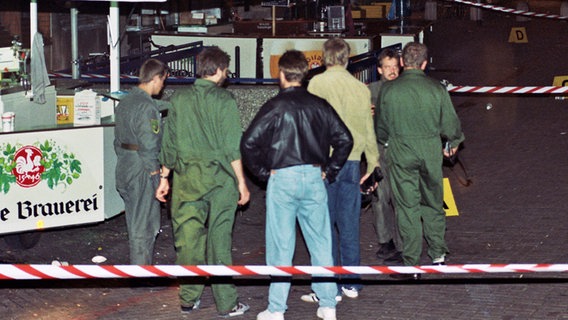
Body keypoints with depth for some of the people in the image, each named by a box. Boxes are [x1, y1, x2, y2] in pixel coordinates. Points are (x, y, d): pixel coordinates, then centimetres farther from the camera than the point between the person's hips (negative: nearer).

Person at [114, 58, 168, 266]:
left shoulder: (125, 102, 13)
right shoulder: (147, 106, -18)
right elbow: (148, 144, -22)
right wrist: (154, 171, -13)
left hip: (124, 170, 10)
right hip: (142, 173, -10)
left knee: (136, 225, 18)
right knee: (144, 227, -2)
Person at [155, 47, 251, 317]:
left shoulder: (179, 99, 5)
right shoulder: (224, 100, -7)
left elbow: (169, 142, 9)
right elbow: (232, 145, -9)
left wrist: (164, 178, 17)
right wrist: (241, 182, -4)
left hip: (186, 177, 3)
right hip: (219, 177, -3)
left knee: (188, 237, 9)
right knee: (219, 239, 2)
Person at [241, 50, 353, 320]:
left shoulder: (274, 107, -8)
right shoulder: (319, 105, 5)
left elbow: (249, 142, -13)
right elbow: (344, 139, 6)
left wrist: (263, 171, -1)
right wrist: (329, 171, 12)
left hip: (282, 179, -4)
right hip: (314, 177, 4)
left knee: (281, 245, 2)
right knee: (321, 242, 10)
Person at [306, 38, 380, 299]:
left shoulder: (318, 83, -5)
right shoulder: (361, 88, 7)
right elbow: (368, 129, 12)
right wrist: (373, 162, 21)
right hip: (352, 161, 4)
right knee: (349, 224, 11)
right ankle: (351, 284, 16)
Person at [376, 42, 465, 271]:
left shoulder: (388, 90, -7)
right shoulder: (437, 89, -5)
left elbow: (382, 126, 4)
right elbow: (451, 123, 3)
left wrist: (385, 141, 26)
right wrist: (454, 143, 24)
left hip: (400, 152, -1)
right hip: (431, 151, 1)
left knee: (407, 205, 4)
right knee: (433, 203, 16)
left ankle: (412, 263, 7)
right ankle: (438, 254, 20)